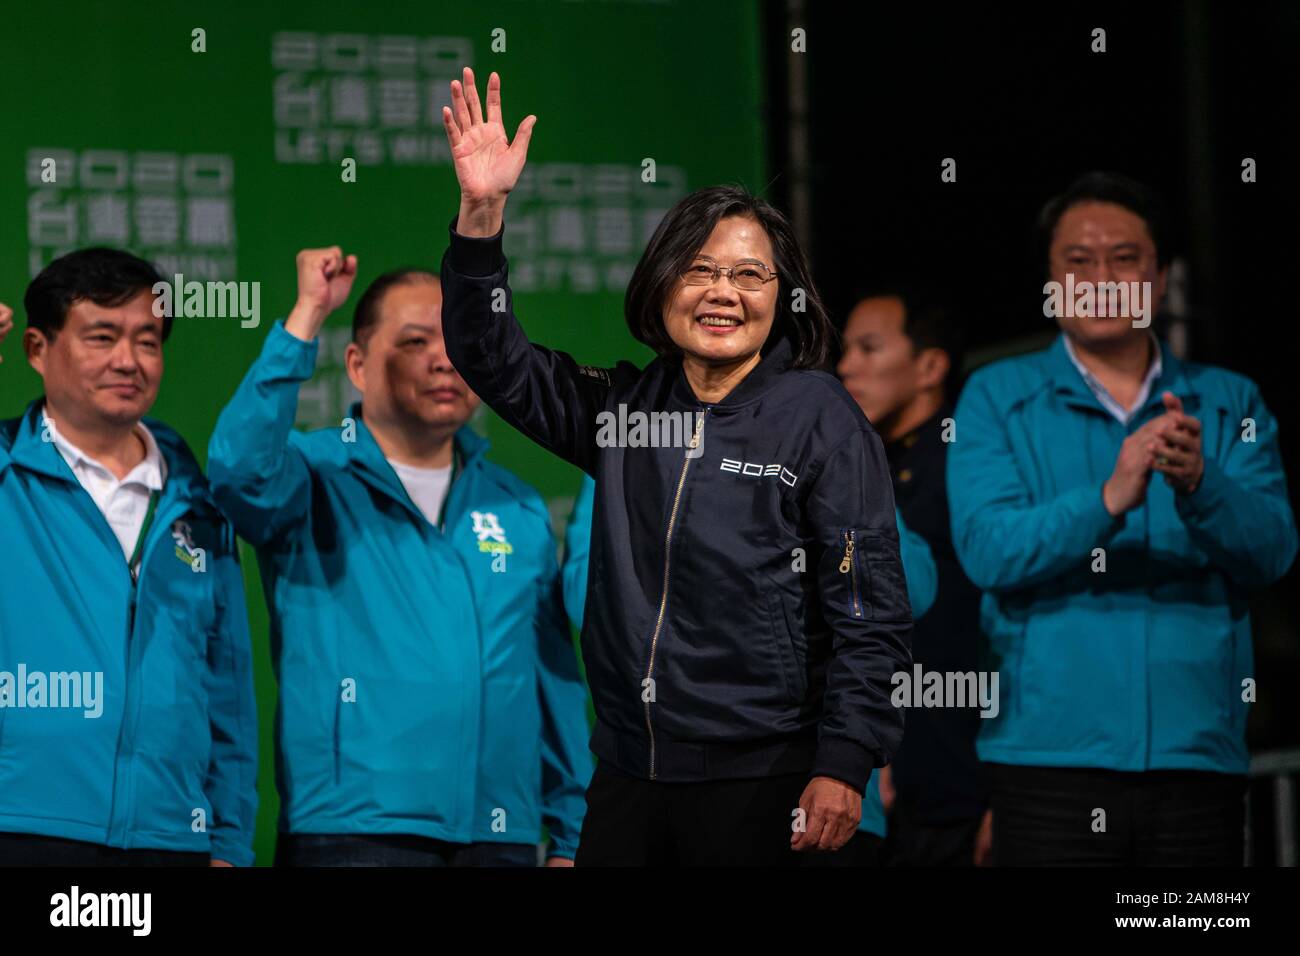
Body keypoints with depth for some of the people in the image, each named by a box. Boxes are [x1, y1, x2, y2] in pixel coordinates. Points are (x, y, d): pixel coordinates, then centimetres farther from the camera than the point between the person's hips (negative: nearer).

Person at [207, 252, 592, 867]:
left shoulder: (518, 510, 14)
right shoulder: (314, 482, 2)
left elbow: (556, 681, 14)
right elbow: (239, 469, -22)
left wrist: (570, 838, 9)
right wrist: (307, 317, -23)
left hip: (503, 839, 4)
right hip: (350, 836, -4)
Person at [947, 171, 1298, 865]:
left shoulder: (1229, 404, 12)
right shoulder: (997, 398, 7)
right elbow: (988, 550, -8)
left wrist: (1197, 483, -23)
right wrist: (1110, 499, -24)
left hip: (1198, 753, 2)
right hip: (1050, 751, -2)